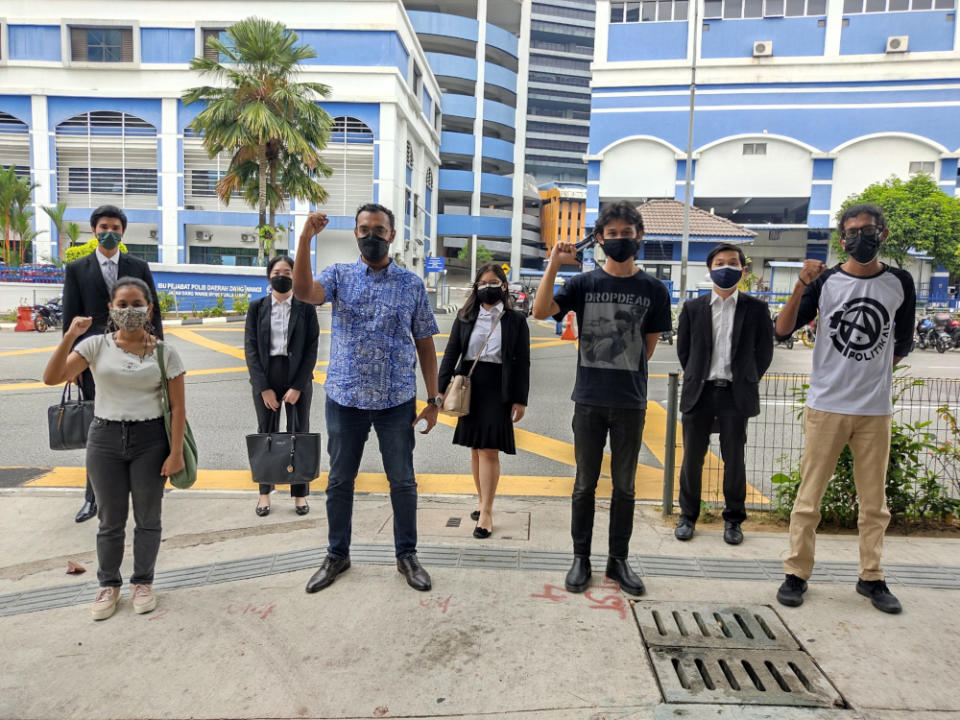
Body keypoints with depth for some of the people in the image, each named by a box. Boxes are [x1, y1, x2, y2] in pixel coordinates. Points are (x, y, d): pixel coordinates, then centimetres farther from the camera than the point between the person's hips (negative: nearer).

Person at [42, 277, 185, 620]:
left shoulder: (165, 353, -4)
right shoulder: (96, 345, -2)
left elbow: (177, 406, -3)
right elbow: (52, 378, -11)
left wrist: (176, 452, -7)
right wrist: (69, 337, -22)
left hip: (150, 439, -1)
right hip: (105, 438, 1)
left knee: (147, 518, 11)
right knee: (111, 520, 12)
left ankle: (143, 582, 30)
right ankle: (109, 585, 31)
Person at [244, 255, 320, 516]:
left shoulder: (305, 307, -1)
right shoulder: (257, 306, 3)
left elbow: (311, 348, -3)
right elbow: (250, 348, 0)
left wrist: (297, 387, -10)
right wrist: (263, 387, -8)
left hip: (298, 377, -1)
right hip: (265, 378, 1)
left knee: (299, 435, 5)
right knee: (266, 435, 8)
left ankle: (300, 493, 17)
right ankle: (264, 493, 20)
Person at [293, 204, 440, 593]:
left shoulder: (412, 284, 3)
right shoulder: (339, 275, 3)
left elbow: (425, 343, 4)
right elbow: (303, 291, -19)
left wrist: (434, 399, 0)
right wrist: (306, 237, -28)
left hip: (397, 400, 0)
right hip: (345, 398, 1)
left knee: (403, 481, 9)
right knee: (340, 481, 13)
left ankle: (407, 554, 27)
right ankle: (337, 554, 31)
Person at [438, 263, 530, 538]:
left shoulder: (516, 319, 0)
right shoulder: (465, 316, 7)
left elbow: (522, 362, 0)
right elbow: (451, 353, 4)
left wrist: (520, 400, -5)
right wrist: (442, 388, -6)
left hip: (498, 390, -3)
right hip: (469, 386, 3)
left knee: (489, 450, -6)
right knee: (475, 448, 11)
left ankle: (486, 513, 1)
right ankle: (482, 500, 27)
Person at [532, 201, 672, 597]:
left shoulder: (653, 289, 2)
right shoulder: (584, 283, 0)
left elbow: (650, 343, 11)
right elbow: (540, 311, -14)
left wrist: (627, 375, 10)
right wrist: (554, 263, -19)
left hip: (631, 402, 1)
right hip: (589, 400, -1)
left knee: (624, 485, 11)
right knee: (585, 484, 9)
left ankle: (618, 559, 25)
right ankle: (581, 558, 22)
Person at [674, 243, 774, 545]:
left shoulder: (755, 308, 3)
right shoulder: (693, 308, 6)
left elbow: (764, 351, 7)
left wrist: (745, 383, 5)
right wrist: (695, 381, 9)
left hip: (735, 395, -1)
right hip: (699, 393, 1)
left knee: (734, 460, 6)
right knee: (692, 458, 7)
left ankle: (733, 520, 21)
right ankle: (688, 516, 22)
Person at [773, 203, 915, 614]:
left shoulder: (899, 283, 5)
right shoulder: (825, 281, -2)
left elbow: (903, 343, 17)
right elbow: (782, 331, -10)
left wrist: (874, 372, 11)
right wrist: (801, 287, -21)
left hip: (876, 411, 2)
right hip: (826, 407, -2)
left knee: (874, 500, 11)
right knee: (809, 495, 3)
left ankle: (871, 577, 25)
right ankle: (797, 573, 14)